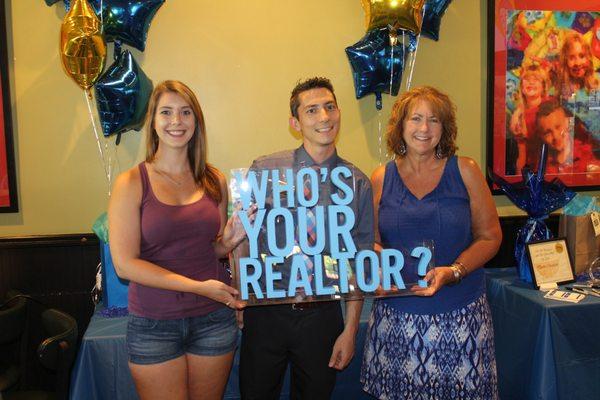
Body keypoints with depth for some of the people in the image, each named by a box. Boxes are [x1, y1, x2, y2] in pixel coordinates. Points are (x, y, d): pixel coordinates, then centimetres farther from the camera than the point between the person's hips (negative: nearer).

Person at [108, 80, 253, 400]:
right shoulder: (131, 183, -7)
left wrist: (230, 240, -9)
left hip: (213, 319, 3)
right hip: (154, 324, -3)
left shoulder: (215, 181, 4)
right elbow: (125, 264, -13)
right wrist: (199, 286, -18)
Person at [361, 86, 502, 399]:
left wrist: (452, 272, -14)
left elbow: (490, 236, 1)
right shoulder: (381, 179, 4)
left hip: (459, 314, -1)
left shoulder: (465, 171, 0)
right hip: (396, 314, 1)